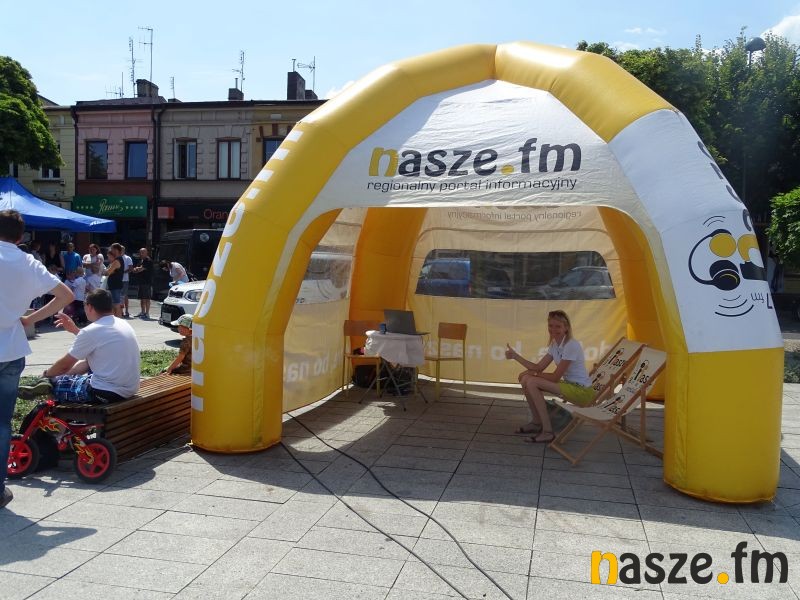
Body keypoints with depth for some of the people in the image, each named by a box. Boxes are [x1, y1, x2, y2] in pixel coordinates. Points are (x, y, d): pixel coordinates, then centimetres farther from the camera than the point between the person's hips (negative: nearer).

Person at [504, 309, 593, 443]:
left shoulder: (571, 345, -20)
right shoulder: (555, 344, 7)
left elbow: (555, 377, -19)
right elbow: (538, 367, 5)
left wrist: (534, 374, -7)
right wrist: (515, 355, 0)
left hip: (582, 392, -9)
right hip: (569, 385, 9)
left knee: (531, 382, -21)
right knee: (526, 379, 1)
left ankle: (547, 432, -15)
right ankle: (536, 422, 16)